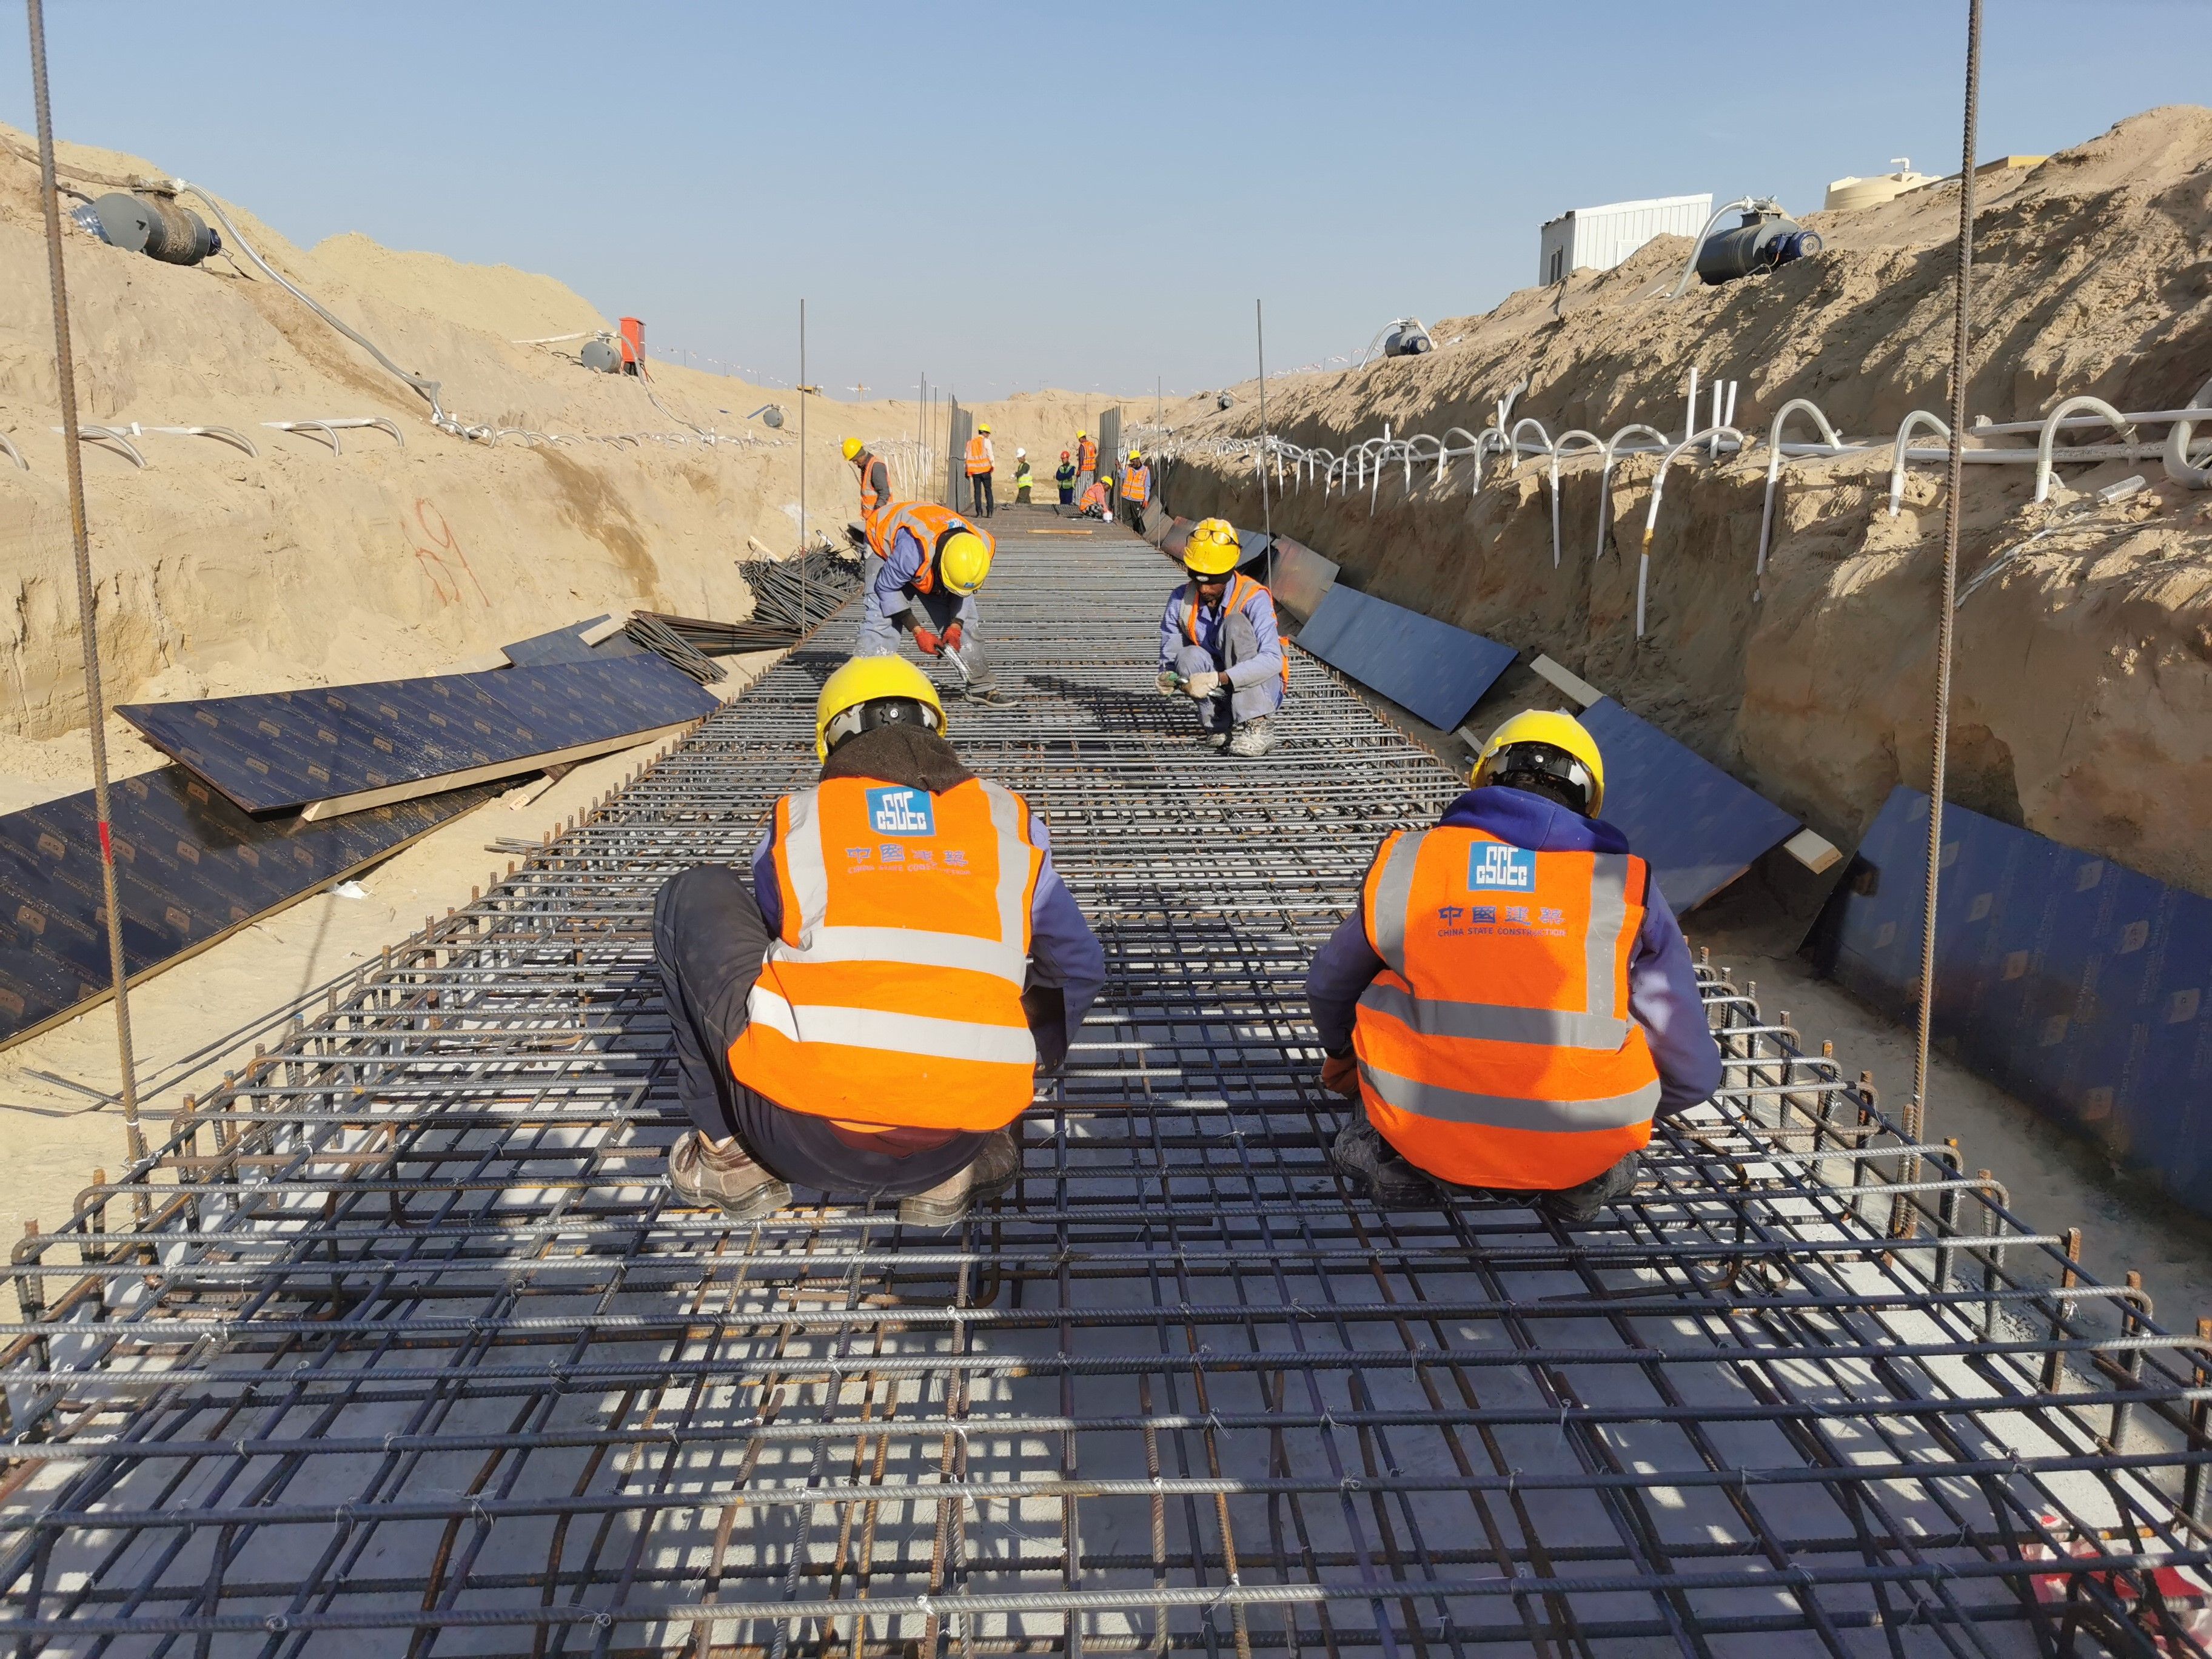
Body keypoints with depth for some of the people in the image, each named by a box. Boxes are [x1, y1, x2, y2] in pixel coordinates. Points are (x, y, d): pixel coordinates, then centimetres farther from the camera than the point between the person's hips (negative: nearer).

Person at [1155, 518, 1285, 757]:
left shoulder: (1253, 599, -20)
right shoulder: (1181, 601, -6)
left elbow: (1272, 661, -32)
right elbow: (1169, 656, -3)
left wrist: (1217, 679, -43)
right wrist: (1168, 678, -29)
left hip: (1263, 690, -3)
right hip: (1221, 693, 3)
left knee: (1234, 624, -28)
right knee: (1188, 657, -28)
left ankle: (1258, 726, -27)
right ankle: (1220, 726, -12)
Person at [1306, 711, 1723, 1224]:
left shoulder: (1404, 863, 5)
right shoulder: (1627, 887, 2)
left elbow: (1329, 990, 22)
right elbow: (1693, 1072, 8)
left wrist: (1343, 1064, 45)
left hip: (1425, 1136, 1)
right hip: (1582, 1150, 0)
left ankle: (1389, 1150, 9)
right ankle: (1587, 1174, 10)